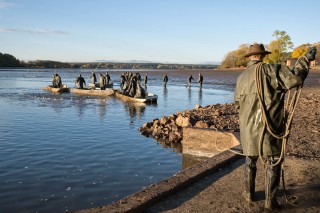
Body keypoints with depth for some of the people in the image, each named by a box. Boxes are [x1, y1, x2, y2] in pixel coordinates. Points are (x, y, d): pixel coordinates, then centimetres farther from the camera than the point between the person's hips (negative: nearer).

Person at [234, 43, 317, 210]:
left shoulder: (241, 77, 4)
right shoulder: (271, 71, -10)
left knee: (250, 161, 20)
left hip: (248, 128, 4)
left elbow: (237, 102, 13)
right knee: (273, 163, 9)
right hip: (269, 127, -4)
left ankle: (249, 194, 29)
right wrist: (305, 59, -5)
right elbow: (295, 78, -19)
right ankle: (270, 200, 13)